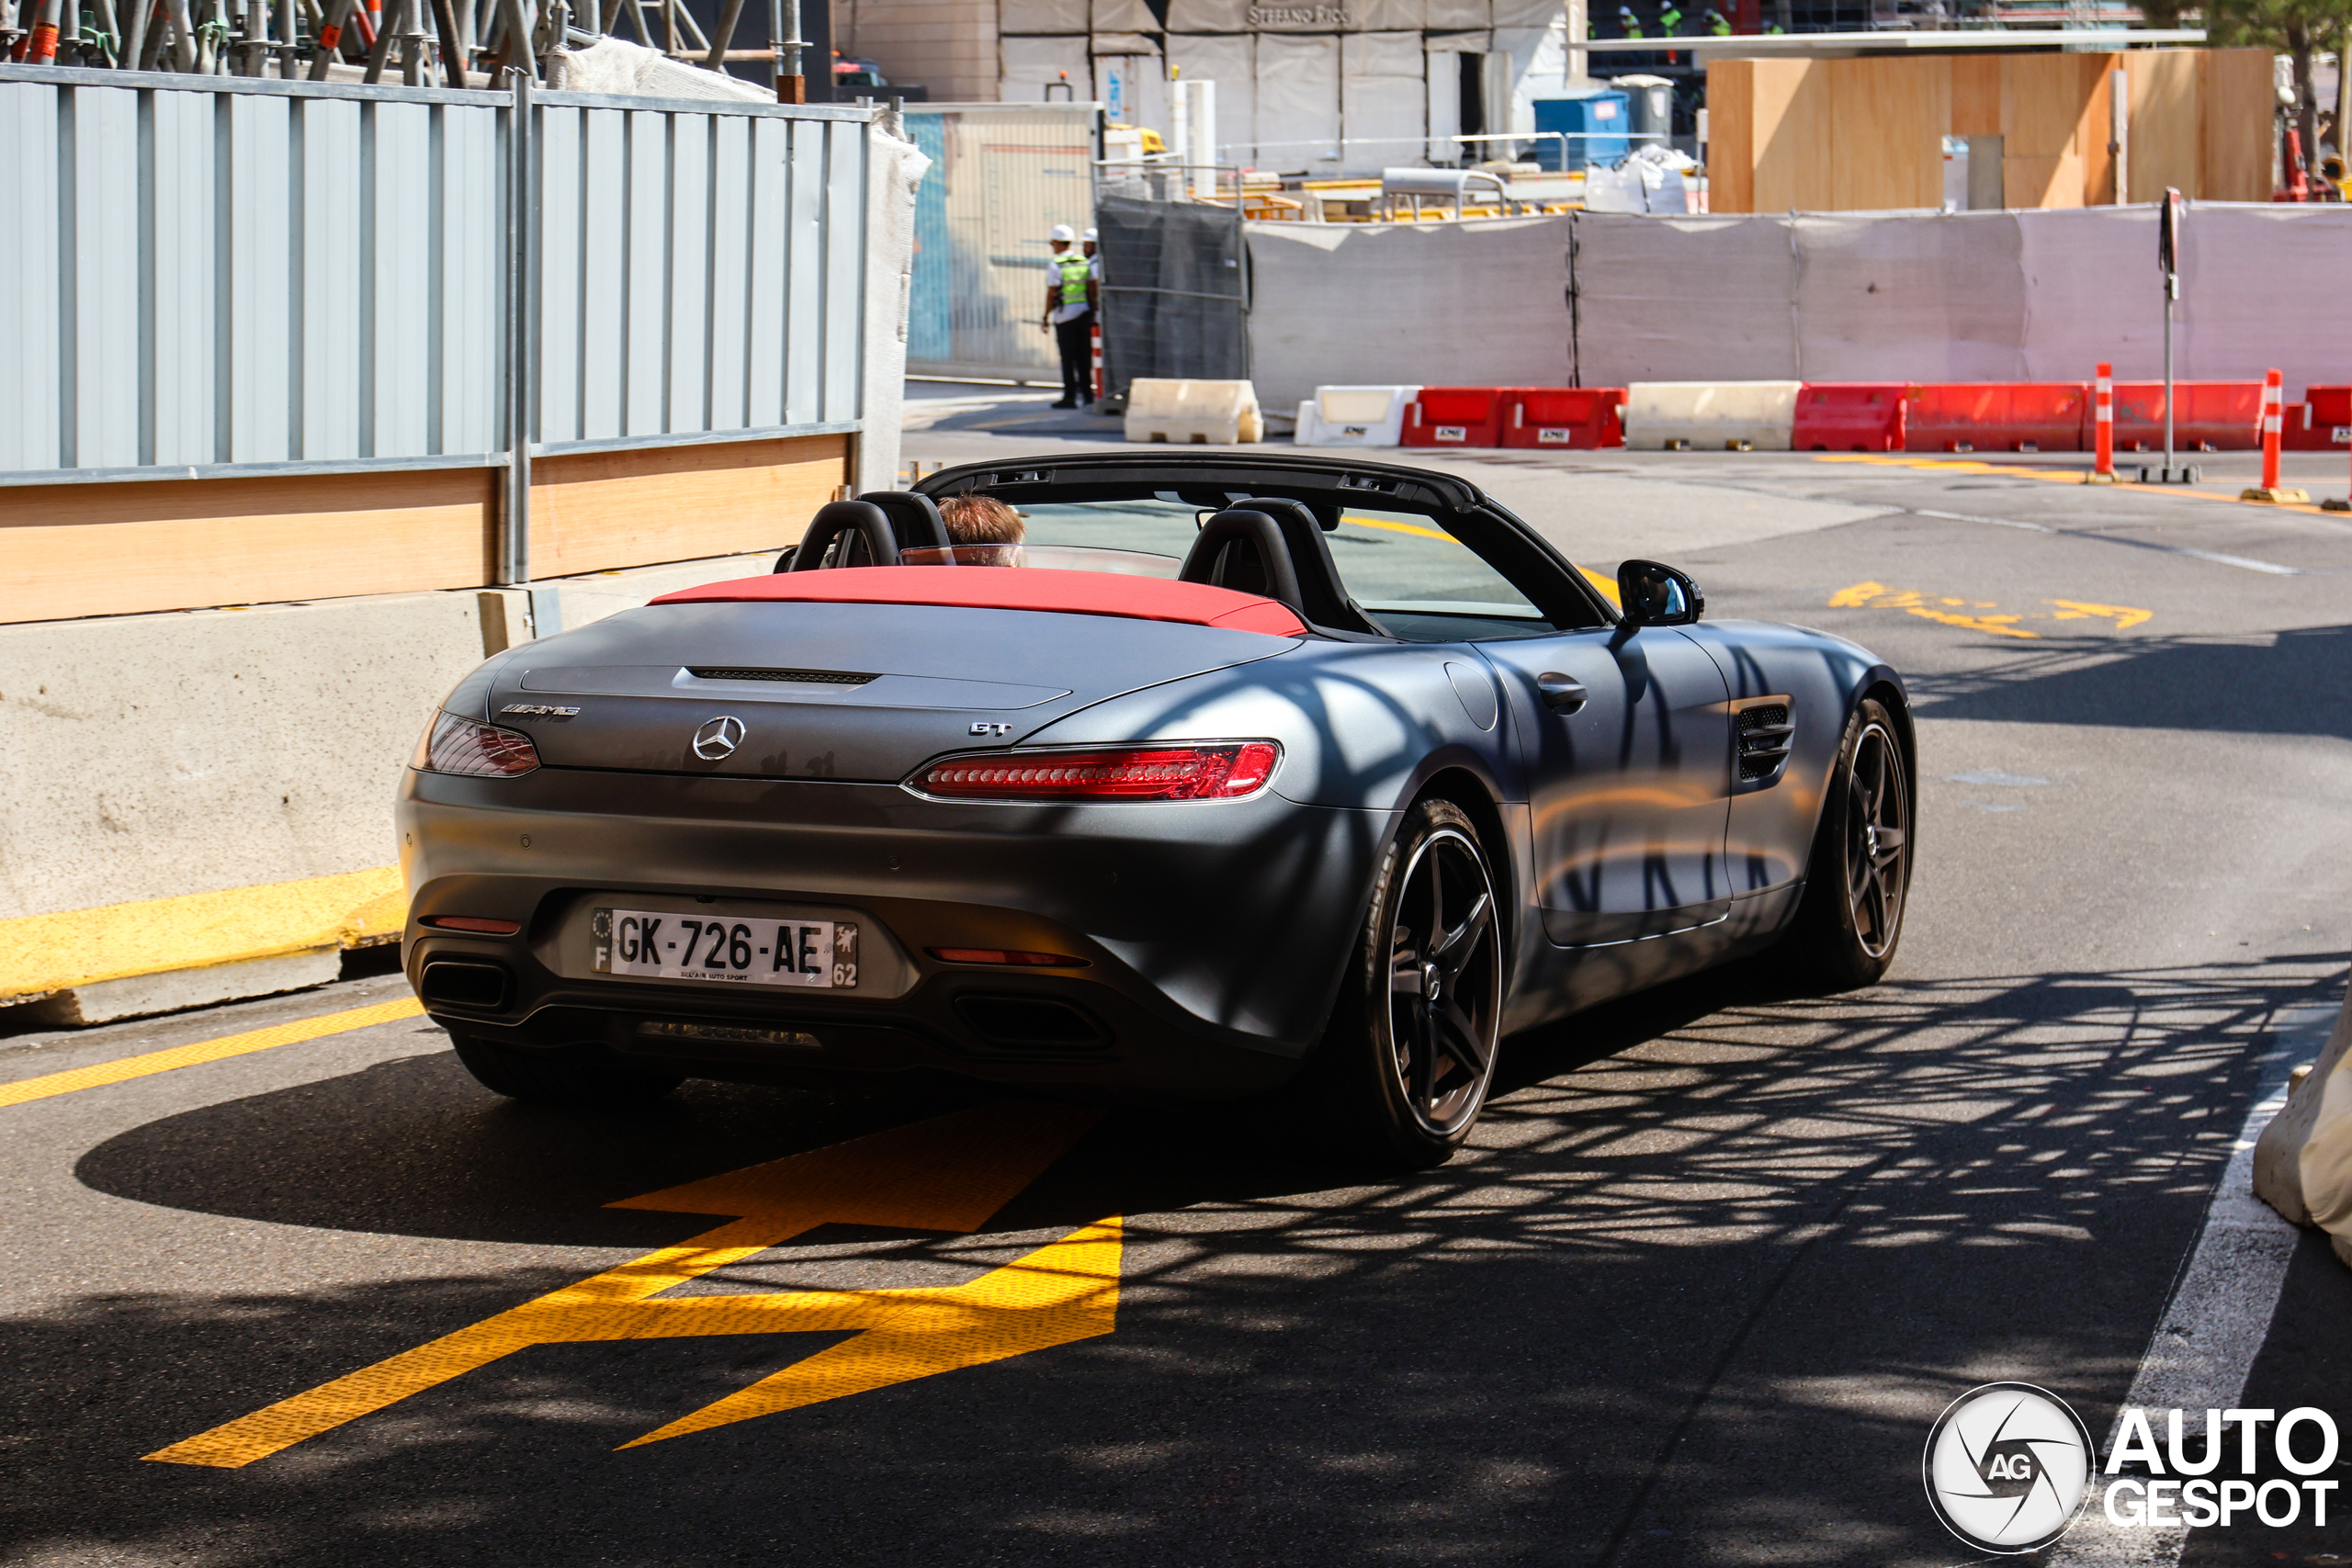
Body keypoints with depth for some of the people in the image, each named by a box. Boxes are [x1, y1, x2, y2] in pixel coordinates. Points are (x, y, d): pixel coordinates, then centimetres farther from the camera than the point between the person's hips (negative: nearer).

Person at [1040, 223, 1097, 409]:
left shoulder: (1056, 265, -8)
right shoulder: (1084, 263, 8)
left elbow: (1051, 294, -10)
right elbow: (1092, 290, 7)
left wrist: (1046, 317, -4)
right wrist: (1092, 313, 15)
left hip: (1064, 316, -5)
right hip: (1084, 313, 5)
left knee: (1068, 358, -2)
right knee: (1084, 357, 9)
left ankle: (1070, 397, -3)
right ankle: (1087, 394, 9)